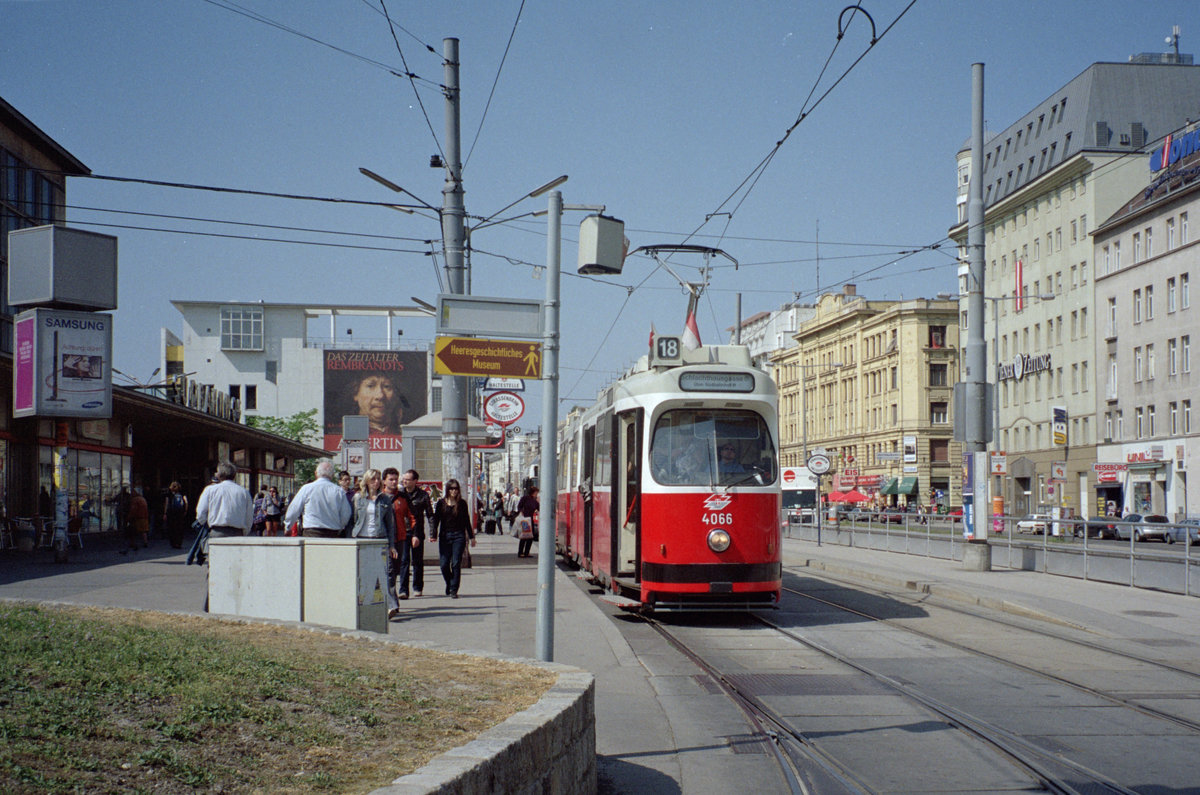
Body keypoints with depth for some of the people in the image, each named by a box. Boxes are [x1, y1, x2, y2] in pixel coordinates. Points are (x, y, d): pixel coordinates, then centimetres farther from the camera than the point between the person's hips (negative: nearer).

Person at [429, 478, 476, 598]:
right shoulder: (441, 503, 5)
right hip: (444, 536, 1)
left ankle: (453, 590, 0)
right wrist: (433, 534, -7)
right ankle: (449, 585, 24)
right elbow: (436, 520, 5)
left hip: (459, 536, -1)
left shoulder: (462, 503, 4)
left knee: (456, 564, -6)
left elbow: (467, 521, 10)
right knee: (444, 564, -1)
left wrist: (471, 537, 11)